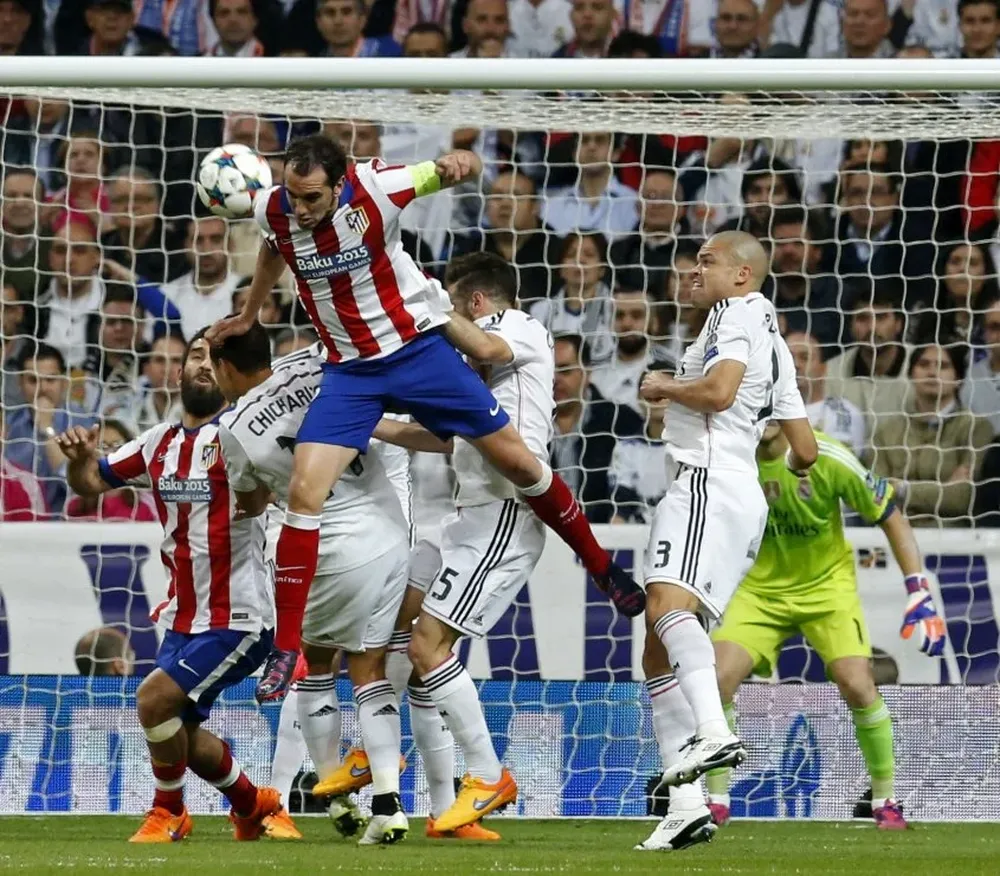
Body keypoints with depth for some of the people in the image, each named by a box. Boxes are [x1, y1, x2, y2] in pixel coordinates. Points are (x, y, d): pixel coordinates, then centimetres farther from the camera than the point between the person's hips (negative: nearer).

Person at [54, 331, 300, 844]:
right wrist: (79, 459, -5)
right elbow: (90, 484, 16)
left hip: (237, 618, -7)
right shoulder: (157, 445, 8)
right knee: (180, 733, 12)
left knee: (155, 699, -17)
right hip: (182, 618, 7)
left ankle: (169, 812, 6)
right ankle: (255, 806, 36)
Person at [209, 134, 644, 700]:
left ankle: (601, 565, 26)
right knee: (304, 492, -15)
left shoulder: (374, 190, -22)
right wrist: (249, 316, 28)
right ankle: (286, 649, -8)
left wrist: (460, 163, -32)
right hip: (349, 370, 2)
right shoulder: (274, 211, -12)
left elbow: (461, 170, -7)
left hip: (418, 346, -2)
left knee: (517, 461, 3)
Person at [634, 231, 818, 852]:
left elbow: (719, 390, -18)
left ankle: (713, 731, -54)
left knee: (668, 603, -32)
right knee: (657, 654, 7)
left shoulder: (739, 313, 1)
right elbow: (806, 451, 30)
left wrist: (664, 388, 0)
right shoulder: (775, 345, 29)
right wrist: (784, 476, 52)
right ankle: (687, 805, -1)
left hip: (711, 480, -10)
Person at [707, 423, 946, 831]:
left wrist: (919, 594, -15)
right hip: (760, 589, 2)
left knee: (858, 685, -18)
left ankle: (886, 802, 2)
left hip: (826, 584, -2)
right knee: (717, 679, -17)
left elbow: (889, 516, -11)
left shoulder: (826, 459, -20)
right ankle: (717, 801, 0)